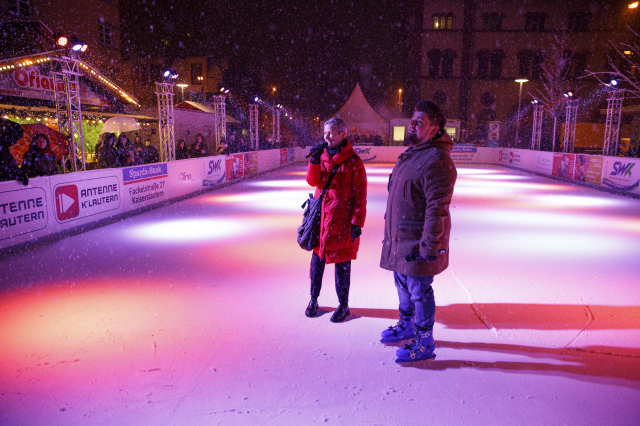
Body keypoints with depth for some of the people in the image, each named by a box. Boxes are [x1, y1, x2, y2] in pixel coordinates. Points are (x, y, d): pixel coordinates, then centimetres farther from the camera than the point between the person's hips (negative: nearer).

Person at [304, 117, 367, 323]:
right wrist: (314, 160, -18)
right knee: (317, 260, 12)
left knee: (342, 264, 6)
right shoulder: (322, 155, 8)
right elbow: (312, 181, -4)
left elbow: (360, 195, -8)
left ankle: (343, 305, 23)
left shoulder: (353, 161, -8)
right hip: (321, 216, 5)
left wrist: (357, 222, -11)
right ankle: (313, 300, 29)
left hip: (342, 220, -4)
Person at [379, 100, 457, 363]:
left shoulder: (437, 160, -21)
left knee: (419, 291, 3)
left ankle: (425, 344, 21)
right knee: (403, 285, 23)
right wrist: (391, 234, 21)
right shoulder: (411, 154, 12)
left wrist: (428, 246, -23)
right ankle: (406, 326, 44)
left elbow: (437, 208, -24)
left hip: (419, 243, -10)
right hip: (400, 239, 10)